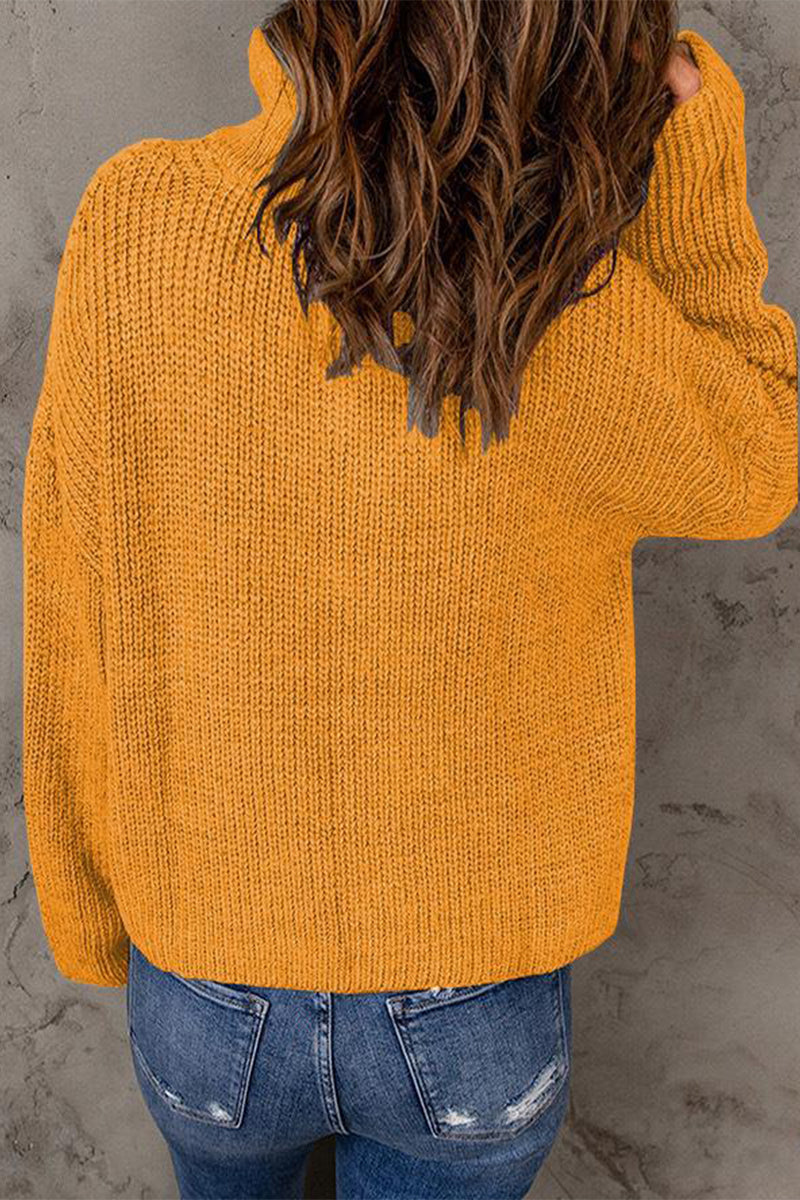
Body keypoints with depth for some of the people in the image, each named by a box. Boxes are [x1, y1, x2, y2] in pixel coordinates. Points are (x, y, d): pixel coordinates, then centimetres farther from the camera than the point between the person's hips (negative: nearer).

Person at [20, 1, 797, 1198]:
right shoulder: (572, 327, -31)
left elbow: (79, 643, -14)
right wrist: (688, 138, -17)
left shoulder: (134, 227, -25)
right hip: (477, 1023, -1)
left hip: (212, 1002, 2)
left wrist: (89, 913, 5)